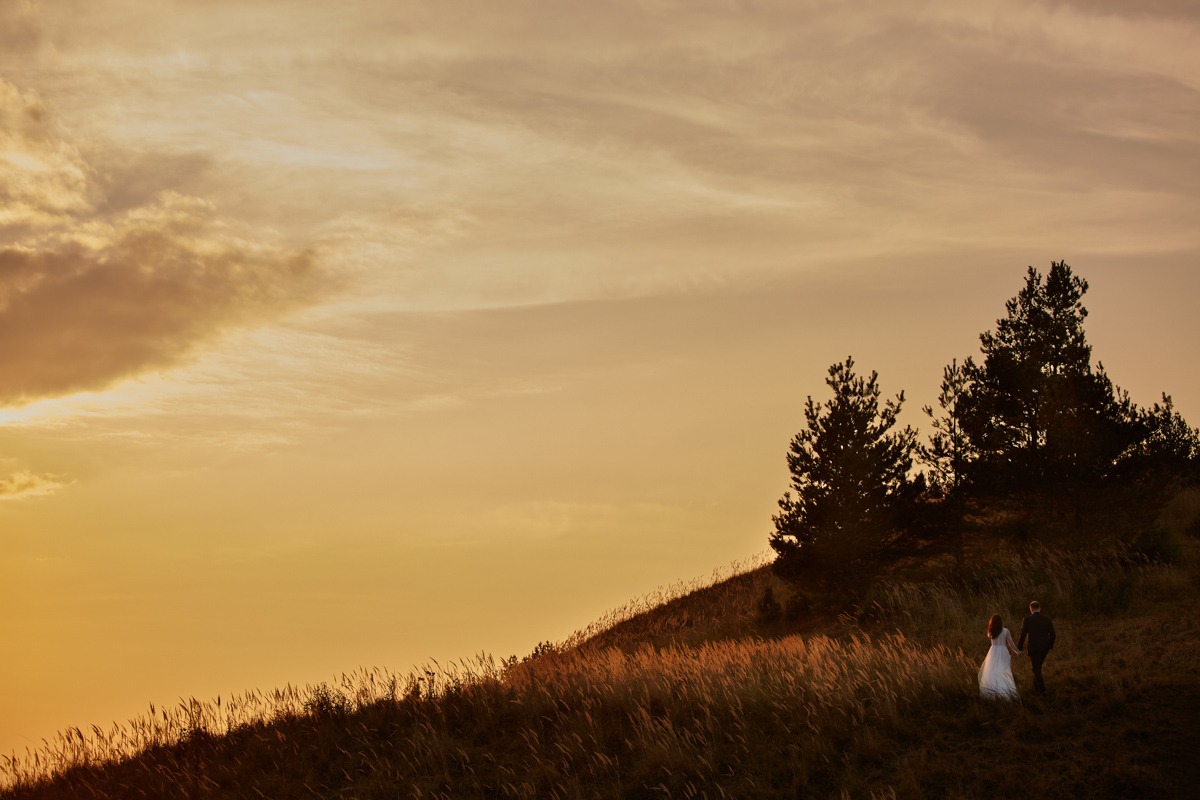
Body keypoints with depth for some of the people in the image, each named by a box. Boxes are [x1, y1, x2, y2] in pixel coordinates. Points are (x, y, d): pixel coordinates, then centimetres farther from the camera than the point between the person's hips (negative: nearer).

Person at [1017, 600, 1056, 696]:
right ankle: (1036, 687, 26)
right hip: (1045, 648, 4)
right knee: (1037, 667, 22)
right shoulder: (1047, 619, -1)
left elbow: (1023, 635, -10)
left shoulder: (1027, 620, -10)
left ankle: (1042, 690, 1)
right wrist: (1050, 646, 18)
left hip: (1033, 648, -4)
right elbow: (1053, 635, 1)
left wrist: (1019, 649, -1)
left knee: (1037, 669, 6)